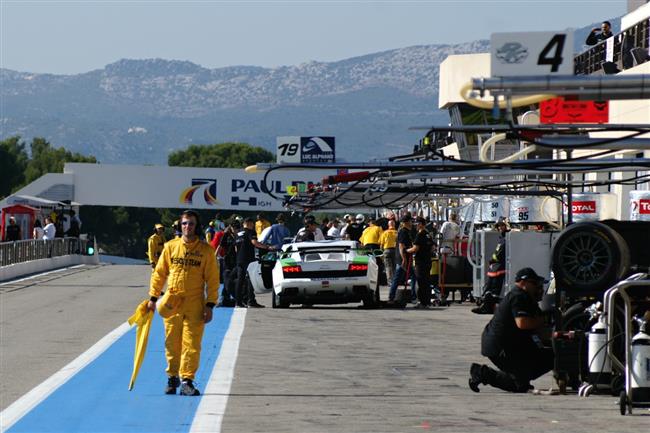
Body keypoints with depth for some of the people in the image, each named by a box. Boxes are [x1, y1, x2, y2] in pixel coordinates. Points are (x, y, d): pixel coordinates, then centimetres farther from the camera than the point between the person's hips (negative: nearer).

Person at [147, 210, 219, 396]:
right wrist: (153, 298, 6)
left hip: (195, 305, -2)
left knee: (191, 344, -6)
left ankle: (187, 380, -1)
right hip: (172, 303, 2)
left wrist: (210, 305, -5)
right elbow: (159, 273, 11)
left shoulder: (205, 250, -1)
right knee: (172, 344, 7)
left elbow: (212, 279, 1)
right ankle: (172, 377, 22)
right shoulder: (170, 246, 5)